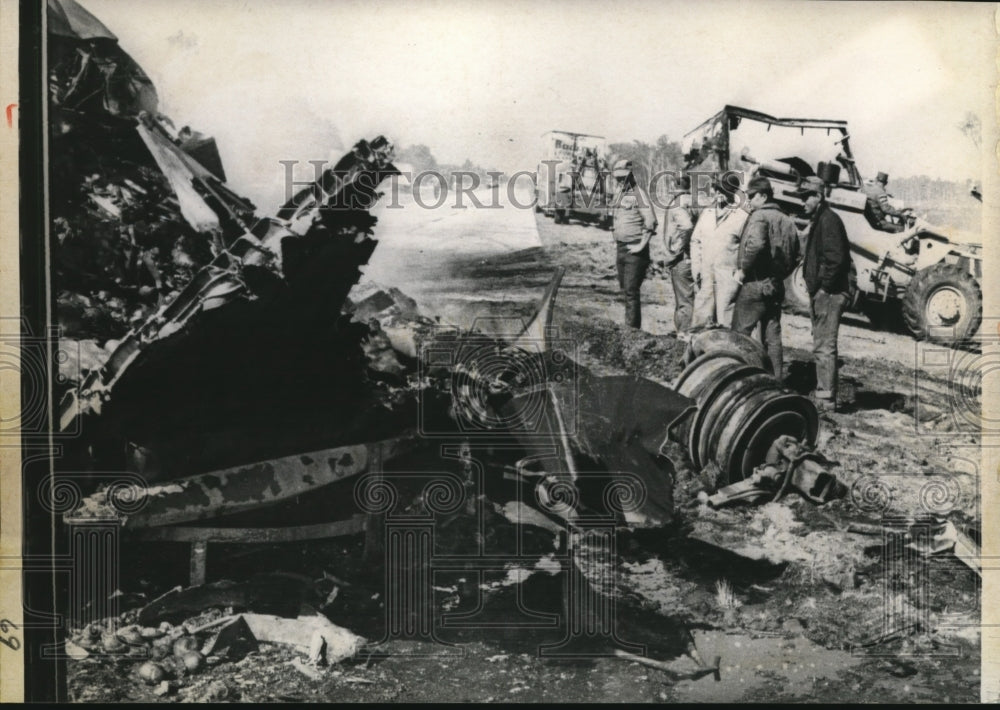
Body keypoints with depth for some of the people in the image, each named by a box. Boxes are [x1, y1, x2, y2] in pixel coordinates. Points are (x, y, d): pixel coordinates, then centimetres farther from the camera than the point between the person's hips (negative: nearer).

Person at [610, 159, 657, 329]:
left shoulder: (639, 194, -11)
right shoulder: (618, 194, 14)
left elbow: (651, 221, -16)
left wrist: (642, 245, -16)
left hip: (634, 249, -8)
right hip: (620, 247, 8)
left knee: (631, 289, -10)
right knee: (624, 288, 12)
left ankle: (632, 326, -6)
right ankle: (630, 323, 21)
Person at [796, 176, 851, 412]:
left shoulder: (829, 220, -14)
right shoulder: (817, 220, 18)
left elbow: (836, 258, -22)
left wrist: (824, 287, -18)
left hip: (828, 294, -11)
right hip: (820, 293, 11)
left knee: (825, 347, -7)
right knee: (821, 347, 15)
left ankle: (826, 399, -3)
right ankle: (823, 394, 23)